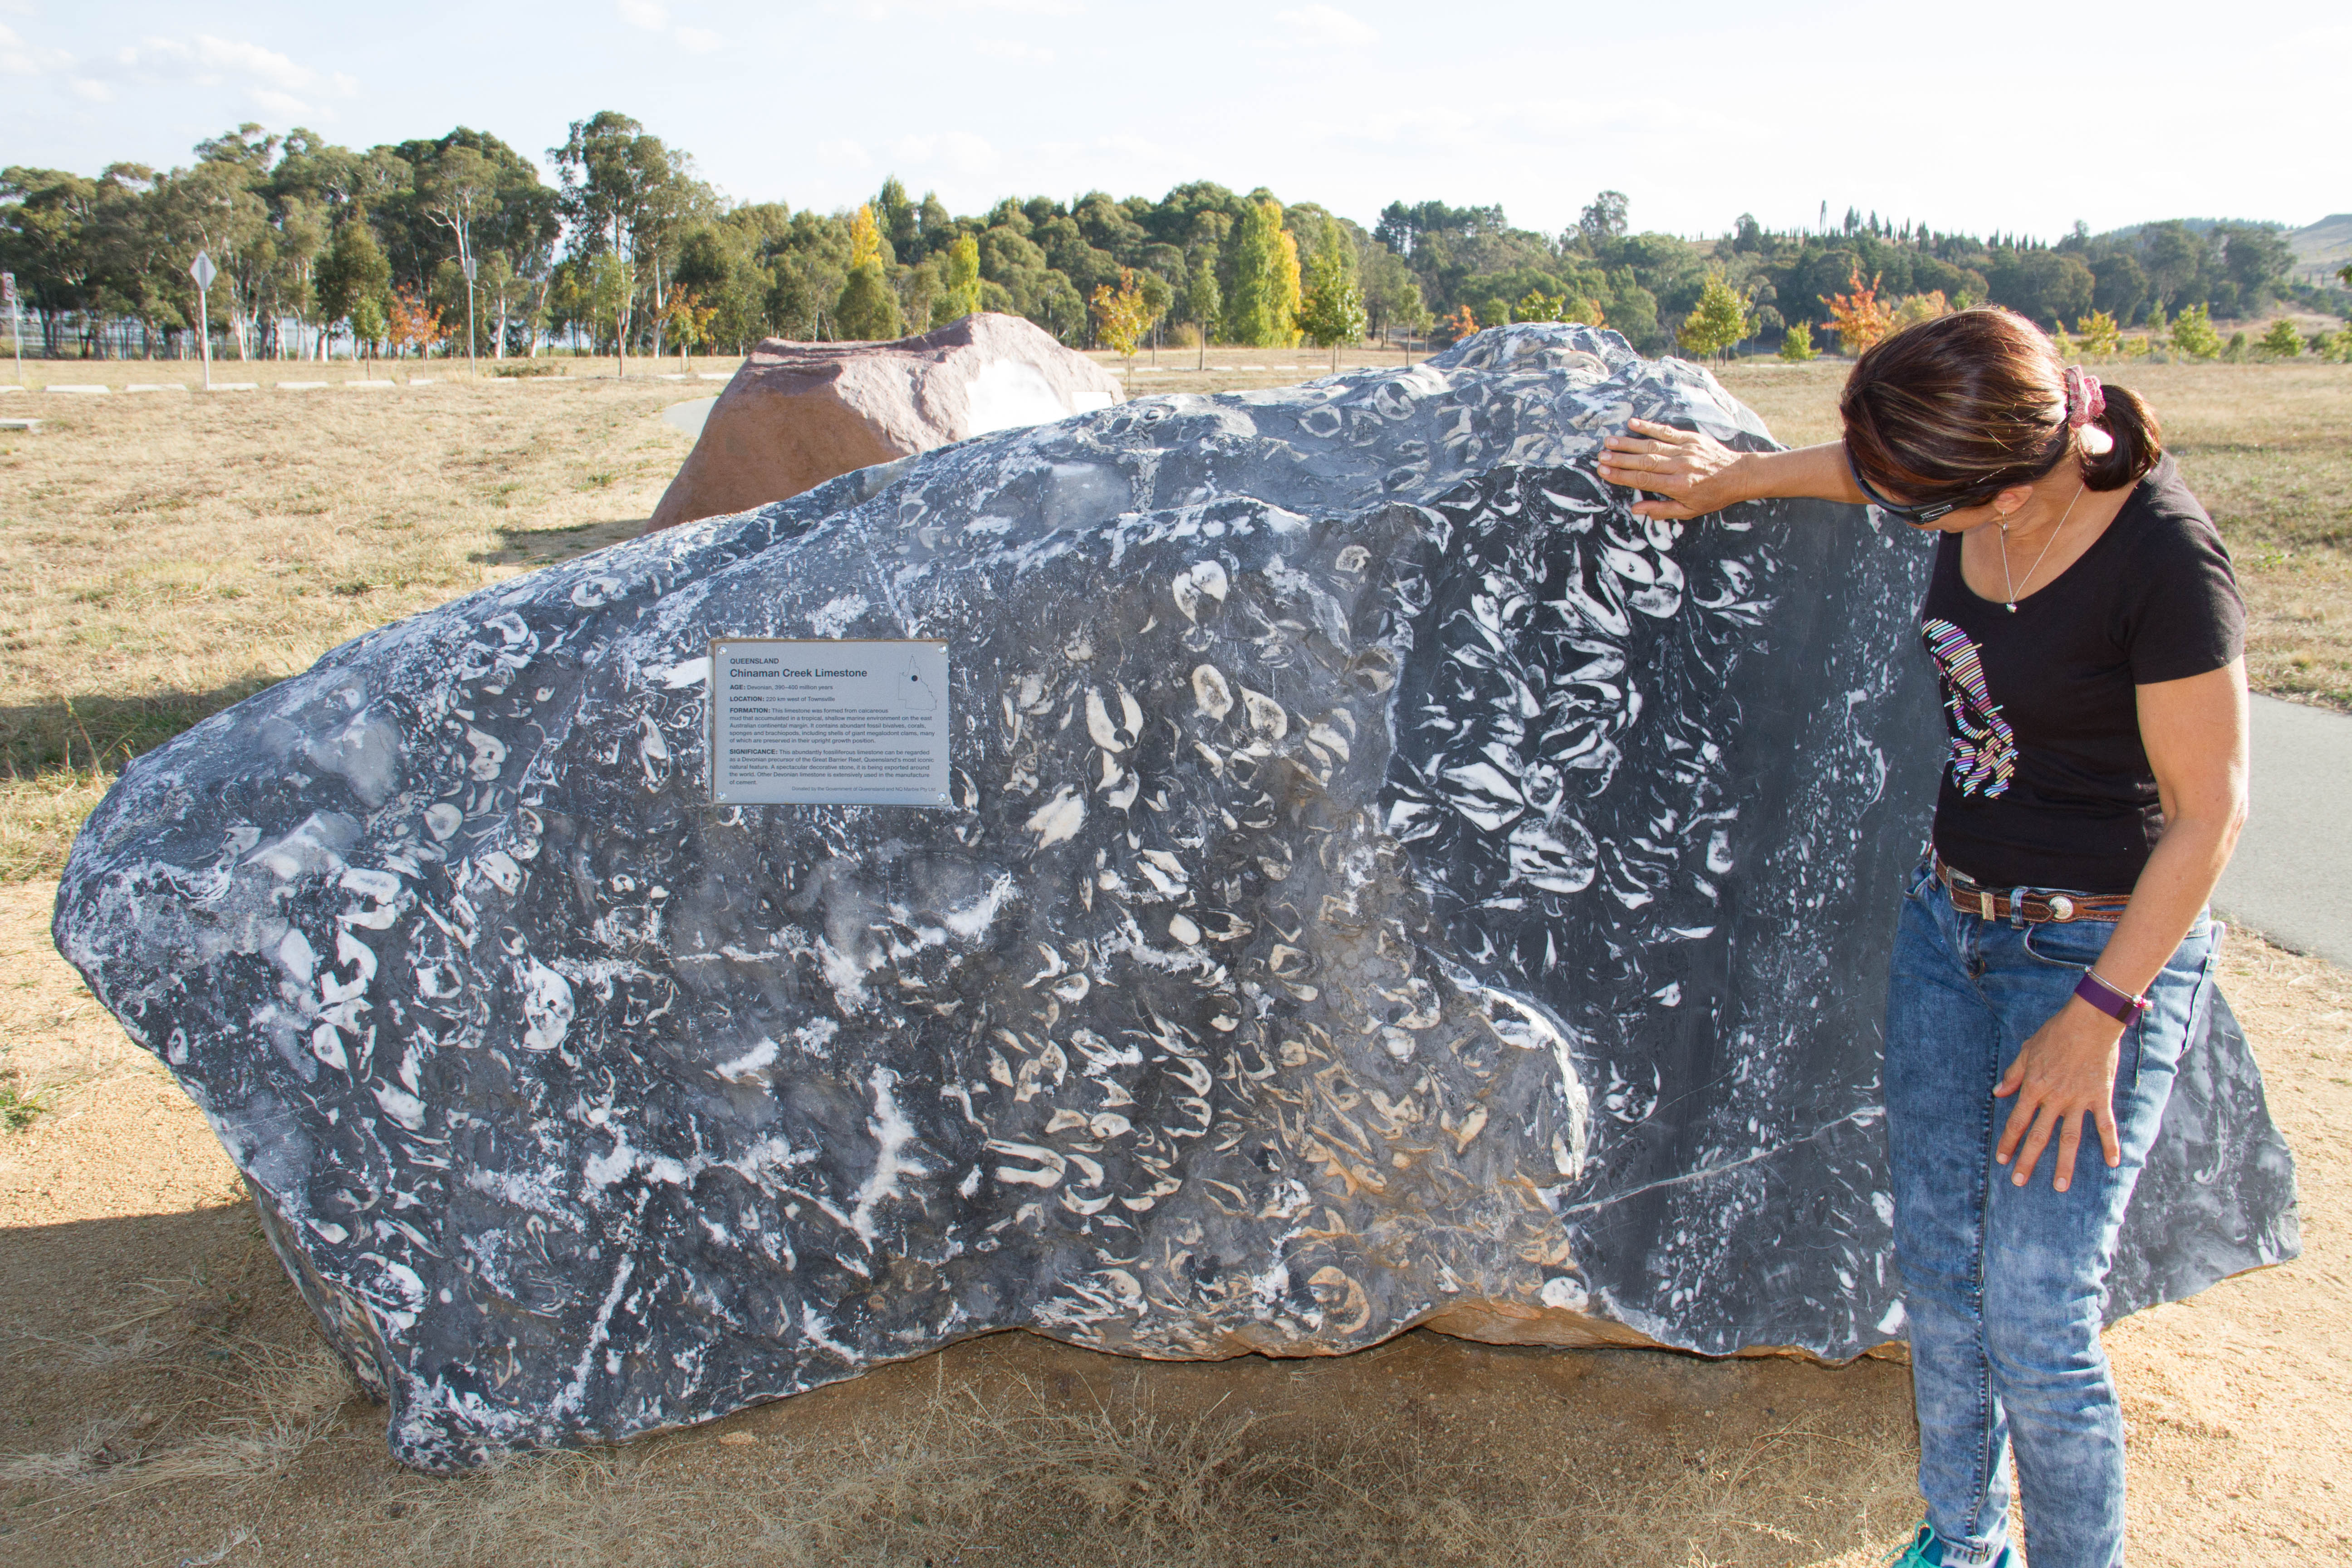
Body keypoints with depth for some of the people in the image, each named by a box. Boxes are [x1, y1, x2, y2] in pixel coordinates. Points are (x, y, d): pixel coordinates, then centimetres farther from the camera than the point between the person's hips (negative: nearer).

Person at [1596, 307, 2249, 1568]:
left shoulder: (2165, 562, -26)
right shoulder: (1981, 484, -8)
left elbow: (2208, 813, -19)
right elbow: (1868, 467, 18)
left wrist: (2098, 1016, -17)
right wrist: (1736, 476, 23)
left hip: (2099, 950, -7)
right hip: (1949, 918, 7)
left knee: (2037, 1318, -5)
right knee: (1938, 1262, 15)